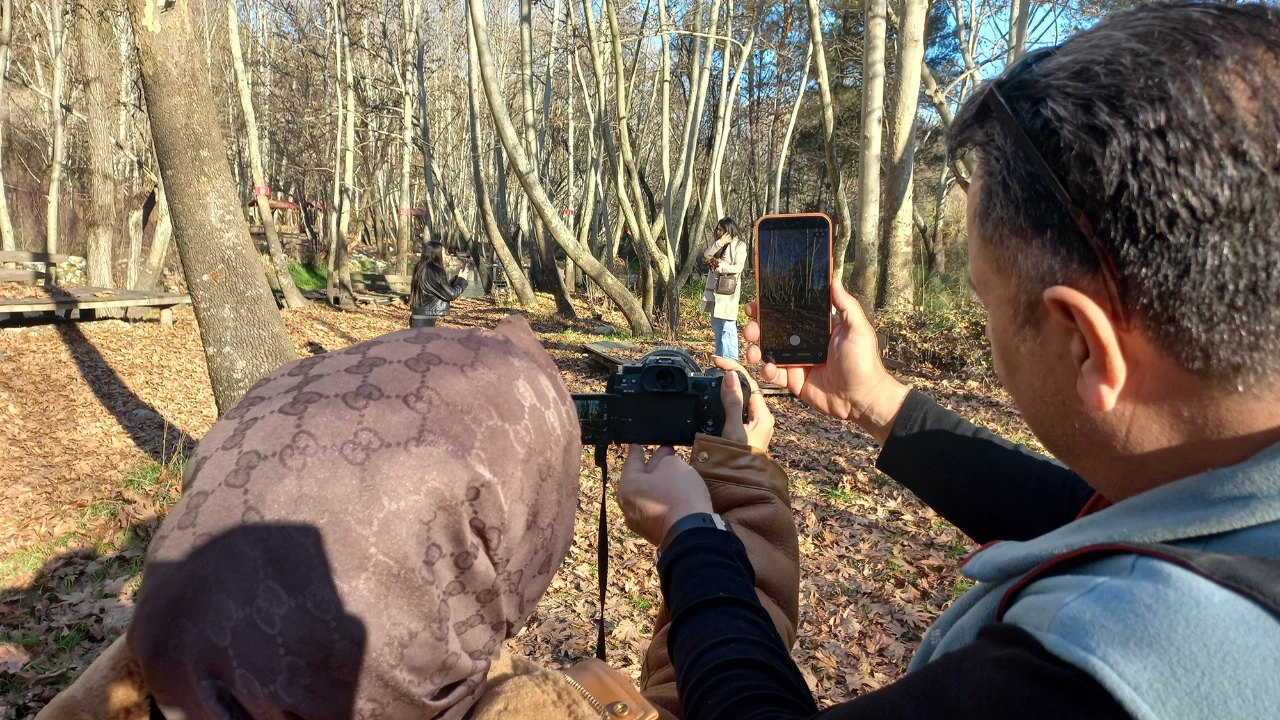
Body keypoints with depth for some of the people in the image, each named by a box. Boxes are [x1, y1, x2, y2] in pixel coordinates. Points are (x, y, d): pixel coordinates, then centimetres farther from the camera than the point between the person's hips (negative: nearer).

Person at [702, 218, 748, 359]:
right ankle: (720, 358, 21)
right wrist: (719, 244, -11)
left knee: (728, 327, -9)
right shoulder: (718, 244, 16)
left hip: (728, 290, -7)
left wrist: (720, 267, -19)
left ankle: (730, 361, -6)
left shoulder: (739, 245, -4)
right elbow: (706, 256, 0)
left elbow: (738, 267, -13)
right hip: (714, 290, 7)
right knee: (716, 326, 12)